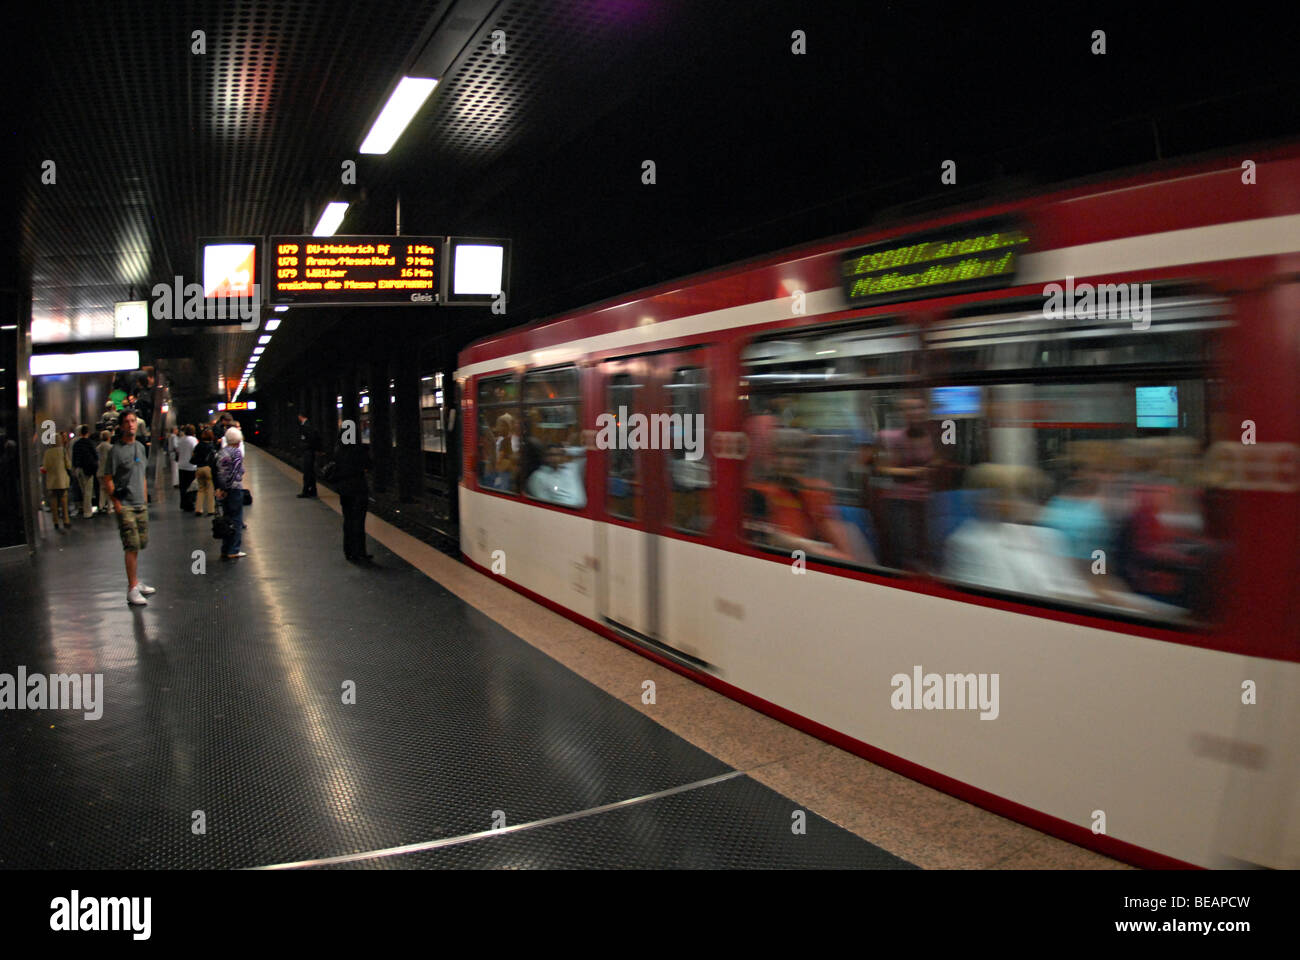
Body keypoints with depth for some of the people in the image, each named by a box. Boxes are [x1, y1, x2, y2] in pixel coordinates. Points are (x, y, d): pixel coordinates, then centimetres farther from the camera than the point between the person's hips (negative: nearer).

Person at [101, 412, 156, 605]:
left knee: (140, 544, 13)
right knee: (132, 546, -11)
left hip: (141, 504, 7)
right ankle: (132, 589, -8)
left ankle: (136, 582, 26)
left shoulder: (140, 447, 13)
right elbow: (108, 480, -9)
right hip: (125, 505, -7)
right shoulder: (116, 450, -9)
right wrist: (116, 503, -13)